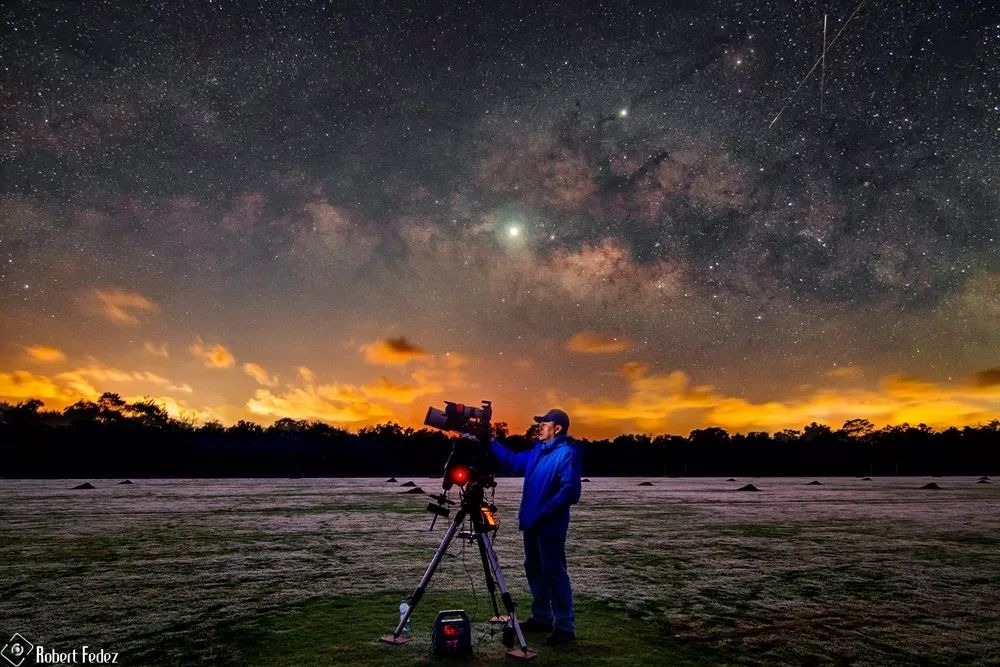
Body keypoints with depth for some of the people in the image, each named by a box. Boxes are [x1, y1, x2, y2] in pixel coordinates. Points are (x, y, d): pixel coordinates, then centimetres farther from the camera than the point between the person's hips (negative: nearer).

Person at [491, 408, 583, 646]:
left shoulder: (566, 453, -15)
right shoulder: (537, 451, 13)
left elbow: (569, 491, -23)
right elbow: (511, 462, 22)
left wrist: (543, 514, -23)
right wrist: (491, 442, 13)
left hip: (550, 526, -9)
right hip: (532, 523, 9)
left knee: (554, 573, -4)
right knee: (534, 570, 16)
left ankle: (565, 626, 5)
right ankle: (542, 617, 29)